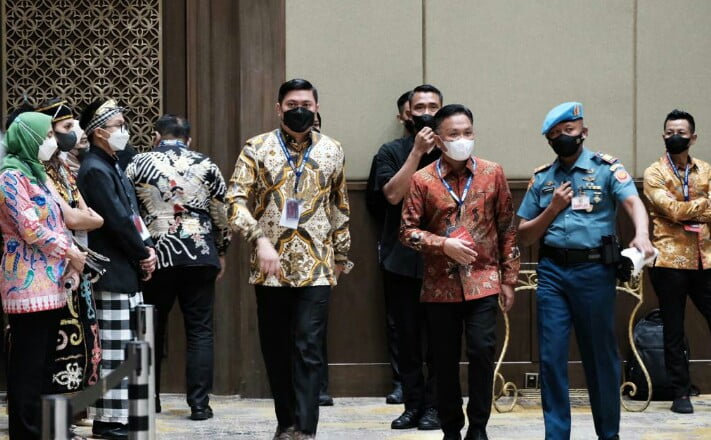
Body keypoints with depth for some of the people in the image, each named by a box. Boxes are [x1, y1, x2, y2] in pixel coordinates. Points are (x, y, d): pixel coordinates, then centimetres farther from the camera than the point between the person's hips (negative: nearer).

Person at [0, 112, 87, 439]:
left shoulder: (35, 174, 19)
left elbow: (54, 224, 22)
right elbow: (30, 228, -17)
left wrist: (71, 258, 6)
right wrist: (71, 252, -8)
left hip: (49, 283, 9)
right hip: (28, 285, -9)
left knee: (44, 363, 11)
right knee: (28, 365, -6)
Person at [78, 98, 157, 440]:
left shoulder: (111, 165, 16)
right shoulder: (95, 169, -14)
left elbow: (132, 214, 17)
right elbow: (118, 221, -19)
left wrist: (147, 250, 3)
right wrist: (144, 256, -7)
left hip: (127, 271, 10)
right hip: (112, 272, -10)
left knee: (126, 348, 12)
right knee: (113, 349, -7)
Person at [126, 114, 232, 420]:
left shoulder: (138, 165, 0)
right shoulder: (205, 166, 1)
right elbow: (222, 215, 4)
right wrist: (221, 252, 16)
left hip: (155, 257, 0)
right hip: (200, 257, 0)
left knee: (152, 330, 12)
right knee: (200, 331, 4)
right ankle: (199, 404, 1)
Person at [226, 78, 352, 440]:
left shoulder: (332, 151, 7)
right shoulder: (257, 148, 0)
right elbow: (236, 200, -7)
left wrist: (341, 254, 19)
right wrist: (259, 239, -20)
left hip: (316, 267, 0)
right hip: (270, 267, 0)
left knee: (308, 348, -7)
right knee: (275, 349, 8)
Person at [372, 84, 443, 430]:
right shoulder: (392, 152, 6)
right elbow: (393, 193, -11)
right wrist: (418, 151, -12)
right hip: (401, 260, 1)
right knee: (408, 337, 4)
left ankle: (433, 405, 7)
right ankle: (412, 405, 12)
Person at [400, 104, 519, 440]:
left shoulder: (492, 173, 2)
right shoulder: (422, 180, -1)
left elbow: (507, 228, 6)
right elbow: (408, 230, 0)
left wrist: (509, 278, 4)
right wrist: (444, 244, -15)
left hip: (483, 281, 0)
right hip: (440, 285, 0)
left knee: (482, 351, -8)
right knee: (445, 359, 6)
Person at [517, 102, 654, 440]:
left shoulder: (606, 168, 2)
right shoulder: (541, 178, 13)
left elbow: (633, 202, -15)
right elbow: (525, 236, 14)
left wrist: (641, 235, -35)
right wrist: (552, 209, -2)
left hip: (594, 270, -3)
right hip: (552, 271, 3)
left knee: (600, 355, 6)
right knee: (551, 356, 0)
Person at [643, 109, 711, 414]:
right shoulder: (654, 174, 1)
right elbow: (672, 209, -13)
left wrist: (685, 212, -14)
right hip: (671, 260, -2)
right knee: (674, 332, 3)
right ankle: (681, 393, 11)